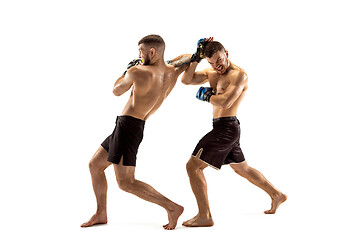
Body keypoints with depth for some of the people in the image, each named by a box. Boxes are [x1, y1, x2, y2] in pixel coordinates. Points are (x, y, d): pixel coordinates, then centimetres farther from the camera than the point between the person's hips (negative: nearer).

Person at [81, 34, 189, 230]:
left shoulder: (137, 72, -18)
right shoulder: (172, 73, 2)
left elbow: (117, 91, 2)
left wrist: (130, 69, 13)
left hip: (128, 126, -9)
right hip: (131, 127, 9)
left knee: (126, 183, -8)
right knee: (95, 165, 18)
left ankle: (172, 207, -5)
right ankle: (101, 214, 26)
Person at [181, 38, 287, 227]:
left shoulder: (239, 74, -14)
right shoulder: (211, 74, 12)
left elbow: (226, 102, -26)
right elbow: (186, 80, 5)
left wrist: (207, 96, -9)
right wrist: (197, 57, -3)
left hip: (226, 128, -10)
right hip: (224, 128, 10)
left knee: (193, 166, -10)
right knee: (242, 169, 24)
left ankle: (204, 217, -7)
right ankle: (277, 195, 38)